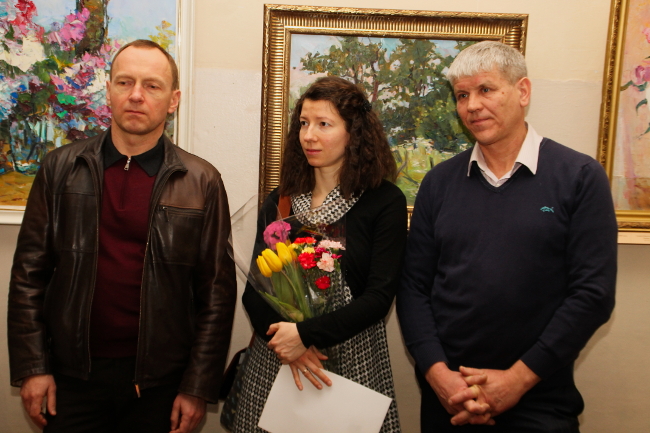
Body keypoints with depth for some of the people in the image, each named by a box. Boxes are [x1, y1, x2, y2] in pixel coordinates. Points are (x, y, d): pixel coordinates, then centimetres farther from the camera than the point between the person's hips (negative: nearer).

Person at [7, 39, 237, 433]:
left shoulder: (202, 182, -5)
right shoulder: (61, 168, 0)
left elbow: (217, 290, -5)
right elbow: (30, 271, 3)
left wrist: (198, 388, -6)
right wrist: (32, 367, -1)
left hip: (160, 381, -1)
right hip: (73, 374, 2)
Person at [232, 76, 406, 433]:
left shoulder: (386, 201, -7)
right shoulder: (279, 202, 4)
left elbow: (379, 296, -12)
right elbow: (253, 289, 2)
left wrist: (305, 334, -18)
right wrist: (284, 338, -15)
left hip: (352, 357, -3)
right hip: (274, 359, 3)